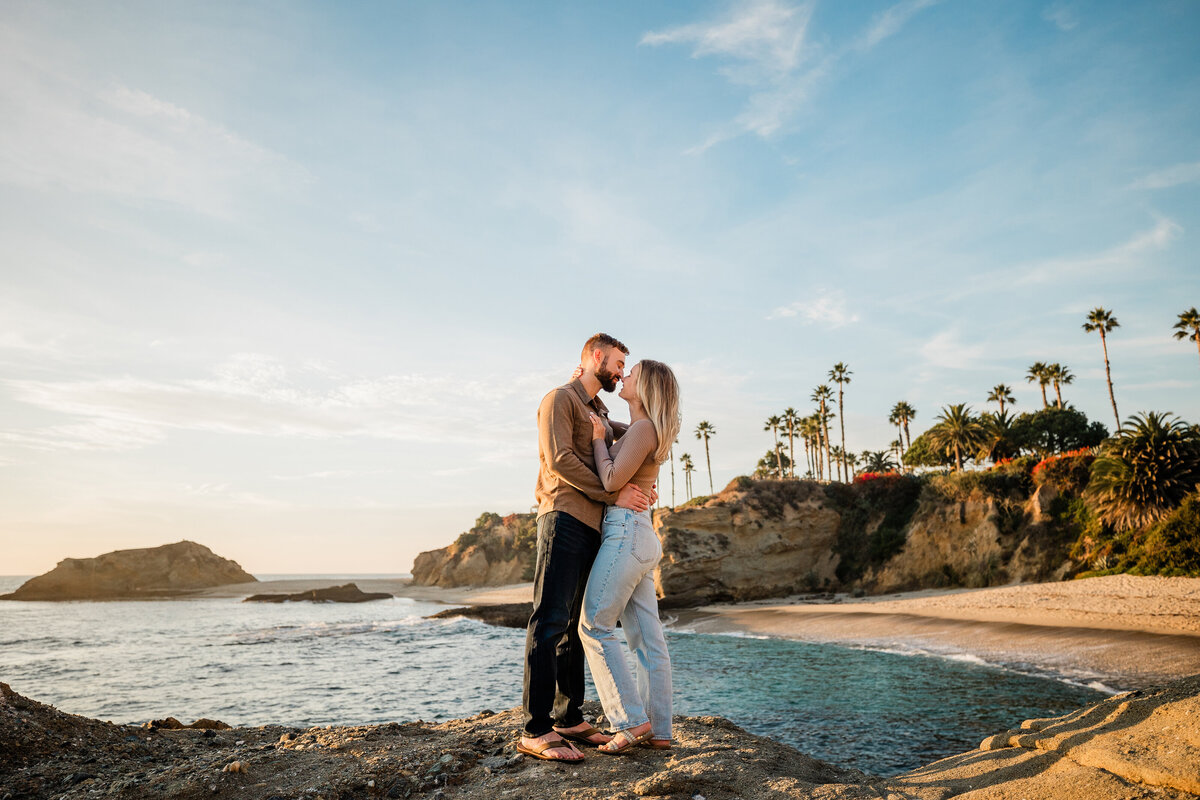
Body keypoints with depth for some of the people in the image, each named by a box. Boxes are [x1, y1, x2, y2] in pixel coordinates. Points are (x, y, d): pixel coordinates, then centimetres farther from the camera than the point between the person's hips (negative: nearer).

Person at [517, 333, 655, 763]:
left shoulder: (600, 413, 26)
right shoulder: (560, 399, 0)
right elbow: (560, 459, -13)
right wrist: (614, 494, -13)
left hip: (592, 527, 9)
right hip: (564, 518, -9)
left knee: (576, 625, 9)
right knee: (550, 622, -12)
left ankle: (569, 718, 15)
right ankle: (535, 730, -12)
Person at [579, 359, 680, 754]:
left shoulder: (643, 429, -10)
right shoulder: (641, 430, 18)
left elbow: (612, 479, -15)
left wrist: (599, 439, -3)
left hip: (627, 530, -9)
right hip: (641, 537, 9)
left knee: (594, 625, -6)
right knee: (646, 637, 7)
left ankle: (632, 720, -6)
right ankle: (658, 730, 11)